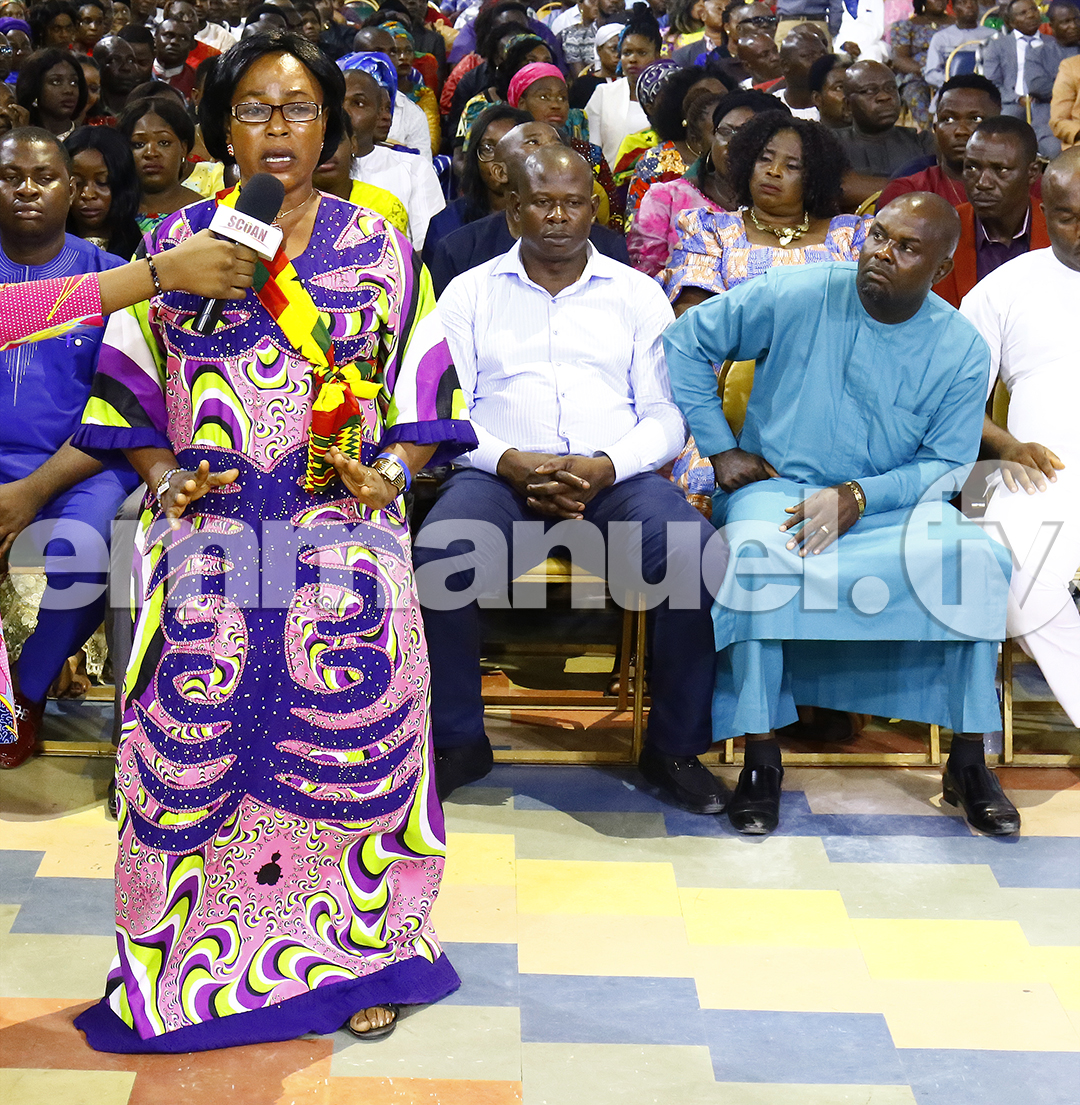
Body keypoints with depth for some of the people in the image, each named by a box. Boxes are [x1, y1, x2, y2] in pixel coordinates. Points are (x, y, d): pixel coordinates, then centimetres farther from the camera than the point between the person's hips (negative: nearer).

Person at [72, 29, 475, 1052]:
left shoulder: (376, 247, 10)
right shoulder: (179, 241, 12)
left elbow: (421, 393, 11)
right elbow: (131, 392, 14)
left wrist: (389, 472, -6)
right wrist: (163, 475, -3)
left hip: (343, 524, 0)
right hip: (207, 529, 1)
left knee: (349, 726, -8)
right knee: (199, 729, -7)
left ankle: (356, 956, 7)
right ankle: (192, 961, 7)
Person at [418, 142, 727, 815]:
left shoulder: (637, 294, 16)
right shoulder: (471, 292, 15)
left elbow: (666, 416, 8)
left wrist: (603, 467, -13)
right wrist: (512, 463, -13)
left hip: (616, 474, 1)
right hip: (501, 472, 0)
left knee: (702, 557, -30)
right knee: (436, 558, -33)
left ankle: (675, 746, -9)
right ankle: (458, 742, -10)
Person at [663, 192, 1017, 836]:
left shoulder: (961, 350, -2)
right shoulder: (795, 296, -5)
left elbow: (946, 465, -2)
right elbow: (687, 341, 4)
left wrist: (858, 495, -19)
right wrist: (720, 448, 0)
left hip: (891, 502, 1)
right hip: (777, 487, -1)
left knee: (979, 559, -27)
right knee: (758, 554, -36)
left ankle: (969, 761, -16)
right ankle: (762, 755, -27)